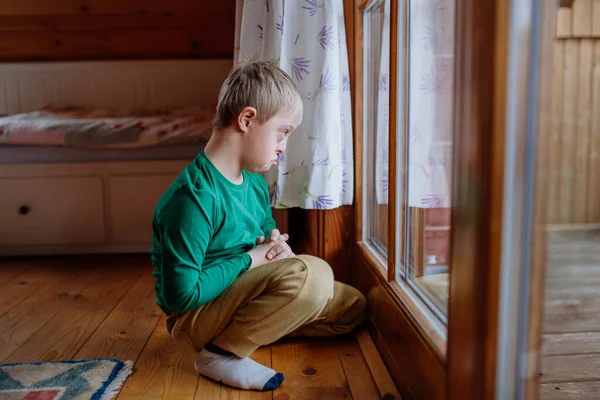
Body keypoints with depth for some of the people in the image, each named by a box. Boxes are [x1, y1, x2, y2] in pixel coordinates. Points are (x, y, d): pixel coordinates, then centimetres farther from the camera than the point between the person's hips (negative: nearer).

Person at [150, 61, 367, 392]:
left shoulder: (254, 181, 0)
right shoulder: (194, 197, -28)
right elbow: (182, 295, -28)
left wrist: (276, 246, -8)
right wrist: (249, 259, -19)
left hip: (241, 293, 9)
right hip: (193, 315, -9)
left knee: (352, 306, 10)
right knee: (311, 274, -31)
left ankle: (253, 325, 4)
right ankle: (222, 351, -14)